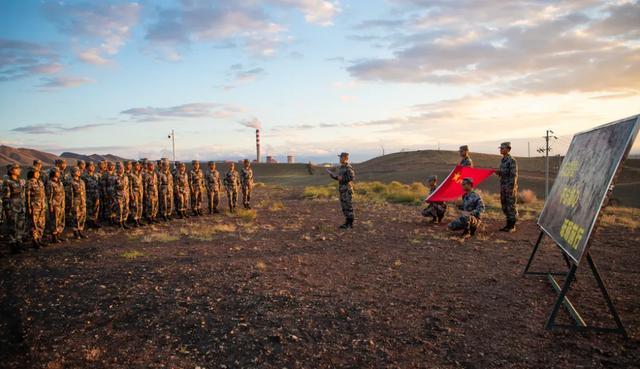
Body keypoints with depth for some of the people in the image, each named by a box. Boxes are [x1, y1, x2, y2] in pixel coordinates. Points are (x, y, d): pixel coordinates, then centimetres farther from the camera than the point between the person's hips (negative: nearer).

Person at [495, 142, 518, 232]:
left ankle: (512, 226, 3)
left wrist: (512, 188, -21)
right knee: (505, 206, 12)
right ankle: (508, 224, 20)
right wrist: (498, 173, 2)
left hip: (510, 187, -9)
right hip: (503, 187, 9)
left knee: (511, 206, -3)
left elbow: (514, 175, -16)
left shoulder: (512, 161, -12)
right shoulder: (503, 160, 14)